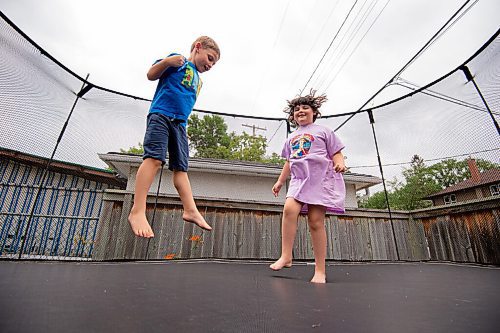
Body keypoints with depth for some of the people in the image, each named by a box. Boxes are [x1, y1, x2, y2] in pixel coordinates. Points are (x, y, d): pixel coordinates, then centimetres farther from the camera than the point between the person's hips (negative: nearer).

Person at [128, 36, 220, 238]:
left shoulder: (197, 80, 28)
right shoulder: (179, 61, 9)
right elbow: (151, 75, 1)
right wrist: (167, 62, -14)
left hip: (180, 123, 7)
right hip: (161, 114, -7)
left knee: (180, 167, -2)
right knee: (154, 159, -19)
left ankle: (190, 210, -6)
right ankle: (137, 211, -19)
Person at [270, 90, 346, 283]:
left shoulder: (323, 131, 11)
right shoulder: (291, 138, 24)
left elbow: (336, 153, 5)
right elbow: (289, 162, 27)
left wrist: (340, 163, -18)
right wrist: (280, 181, 23)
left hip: (320, 178, -3)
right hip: (298, 179, 4)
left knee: (315, 221, -9)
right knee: (289, 209, -24)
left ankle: (320, 270, 1)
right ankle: (286, 256, -16)